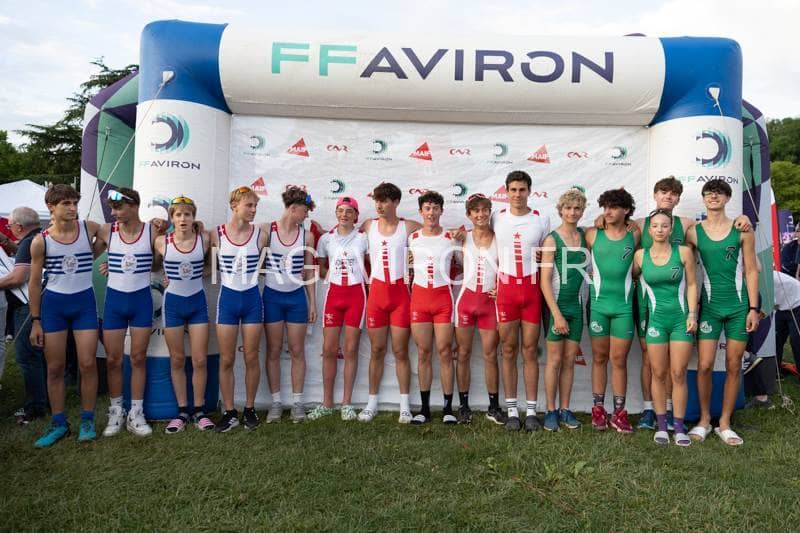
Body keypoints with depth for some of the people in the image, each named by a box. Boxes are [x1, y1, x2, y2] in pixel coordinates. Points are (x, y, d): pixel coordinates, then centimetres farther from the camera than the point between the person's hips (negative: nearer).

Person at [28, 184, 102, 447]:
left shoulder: (89, 228, -4)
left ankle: (87, 420, 13)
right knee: (54, 368, 6)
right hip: (53, 304, 0)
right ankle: (59, 423, 19)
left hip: (84, 302, 0)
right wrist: (35, 321, 0)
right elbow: (34, 283, 0)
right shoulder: (41, 241, -5)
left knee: (88, 364, -1)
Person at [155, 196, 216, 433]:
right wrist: (165, 276, -3)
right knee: (177, 360, 8)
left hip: (197, 303, 0)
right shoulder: (162, 241, -6)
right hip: (173, 304, 0)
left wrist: (198, 273, -2)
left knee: (200, 360, 1)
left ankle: (199, 410, 16)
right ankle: (182, 411, 20)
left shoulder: (205, 238, -7)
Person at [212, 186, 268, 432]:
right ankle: (229, 412, 17)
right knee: (226, 360, 4)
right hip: (227, 299, 0)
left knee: (251, 358, 6)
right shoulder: (216, 234, -4)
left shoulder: (260, 234, -3)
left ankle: (250, 409, 21)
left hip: (252, 299, 0)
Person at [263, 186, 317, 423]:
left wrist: (313, 303, 4)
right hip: (272, 296, -1)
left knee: (297, 351, 5)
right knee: (273, 351, 6)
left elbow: (309, 272, 6)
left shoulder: (307, 236, 2)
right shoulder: (267, 231, -5)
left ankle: (297, 402, 16)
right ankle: (276, 402, 17)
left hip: (297, 297, 2)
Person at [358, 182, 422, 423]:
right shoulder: (368, 225, 5)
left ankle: (405, 405, 11)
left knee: (400, 351, 2)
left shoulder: (408, 227, -1)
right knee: (377, 350, 8)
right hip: (377, 291, 2)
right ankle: (372, 403, 18)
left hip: (400, 292, -2)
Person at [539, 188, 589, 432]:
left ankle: (565, 409, 19)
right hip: (556, 304, -4)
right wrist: (556, 314, -15)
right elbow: (545, 281, -12)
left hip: (577, 304, 5)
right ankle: (550, 411, 12)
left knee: (569, 360, 10)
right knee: (555, 359, 1)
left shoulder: (584, 235, 7)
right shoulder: (552, 239, -8)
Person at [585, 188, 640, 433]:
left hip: (623, 305, 0)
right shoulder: (592, 234, 1)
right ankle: (598, 410, 15)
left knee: (619, 360, 4)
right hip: (597, 304, 0)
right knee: (599, 358, 7)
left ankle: (619, 413, 12)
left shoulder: (634, 236, 2)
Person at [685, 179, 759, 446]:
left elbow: (751, 271, 3)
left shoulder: (742, 230, 2)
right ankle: (704, 420, 13)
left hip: (738, 306, 1)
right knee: (704, 366, -4)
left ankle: (724, 424, 18)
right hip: (709, 306, -1)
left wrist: (753, 308, -2)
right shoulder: (693, 232, 1)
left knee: (733, 367, 6)